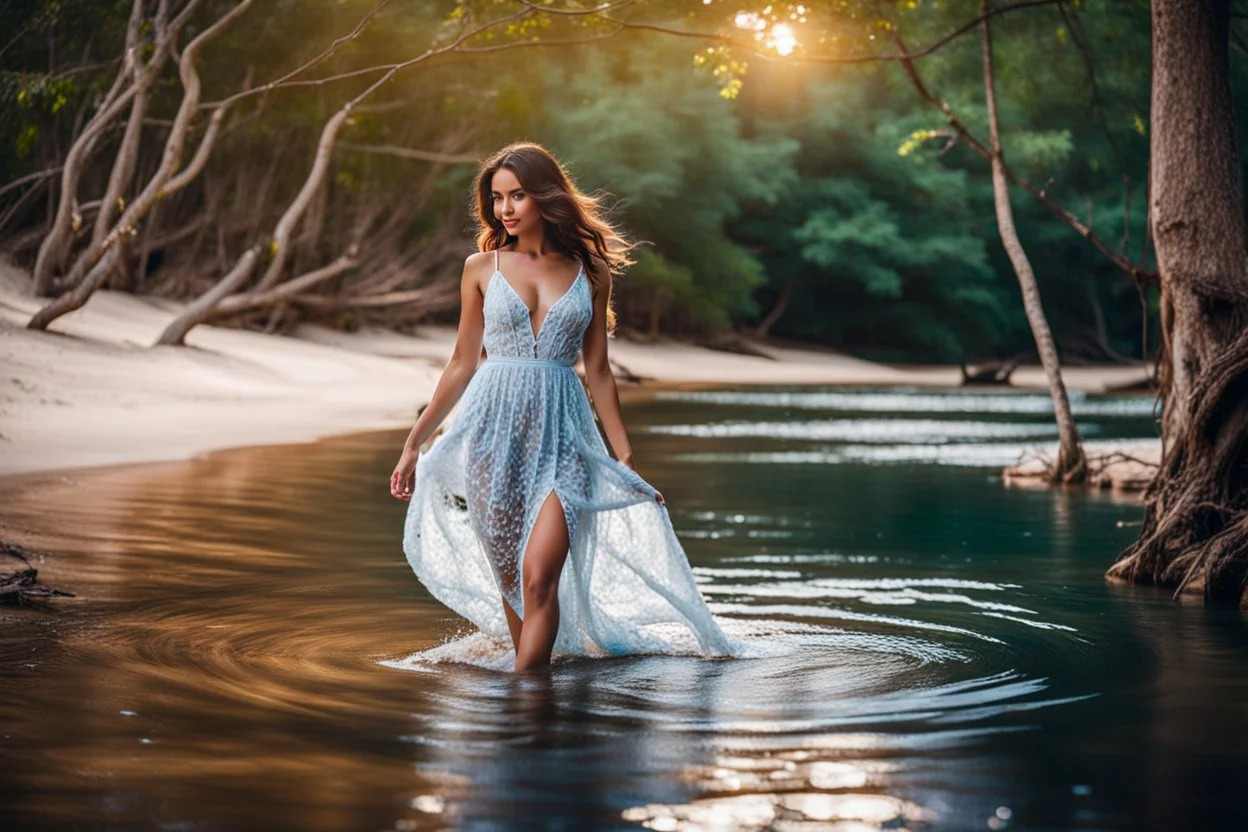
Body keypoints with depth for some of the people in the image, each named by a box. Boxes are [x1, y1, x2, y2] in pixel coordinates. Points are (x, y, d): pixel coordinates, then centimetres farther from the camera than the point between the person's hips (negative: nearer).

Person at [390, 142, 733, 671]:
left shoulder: (590, 273, 5)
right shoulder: (482, 267, 6)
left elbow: (597, 372, 10)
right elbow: (462, 364, 11)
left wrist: (626, 458, 8)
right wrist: (414, 444, 10)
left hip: (561, 434, -1)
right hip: (494, 430, 1)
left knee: (538, 577, -14)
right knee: (510, 582, 5)